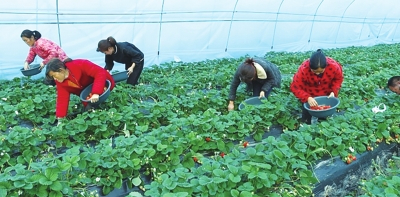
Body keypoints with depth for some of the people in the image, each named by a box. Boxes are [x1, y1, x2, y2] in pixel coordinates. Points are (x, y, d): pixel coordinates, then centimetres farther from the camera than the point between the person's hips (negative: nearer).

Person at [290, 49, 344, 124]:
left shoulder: (334, 66, -30)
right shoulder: (303, 69, -35)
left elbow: (338, 79, -8)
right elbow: (295, 87, -28)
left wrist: (333, 92, -22)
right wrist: (307, 98, -40)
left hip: (327, 95, 2)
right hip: (309, 95, -1)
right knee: (307, 120, 4)